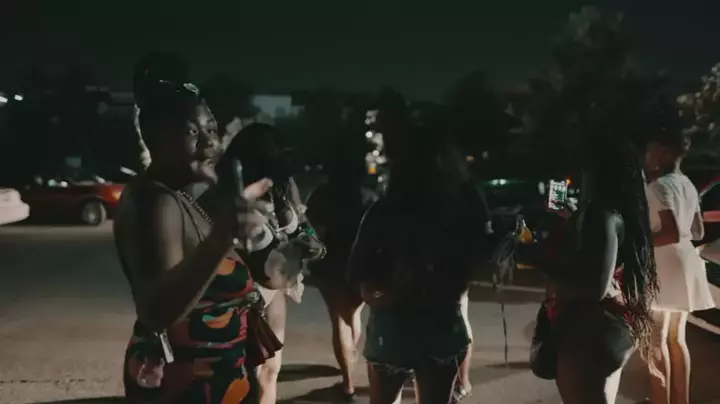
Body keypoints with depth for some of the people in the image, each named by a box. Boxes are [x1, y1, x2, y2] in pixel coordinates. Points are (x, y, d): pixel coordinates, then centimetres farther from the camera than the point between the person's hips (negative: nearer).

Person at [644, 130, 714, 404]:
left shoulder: (660, 185, -15)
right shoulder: (688, 185, 12)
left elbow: (671, 233, -24)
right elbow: (698, 232, 17)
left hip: (664, 266, -9)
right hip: (685, 264, 9)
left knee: (657, 339, -3)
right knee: (676, 337, 14)